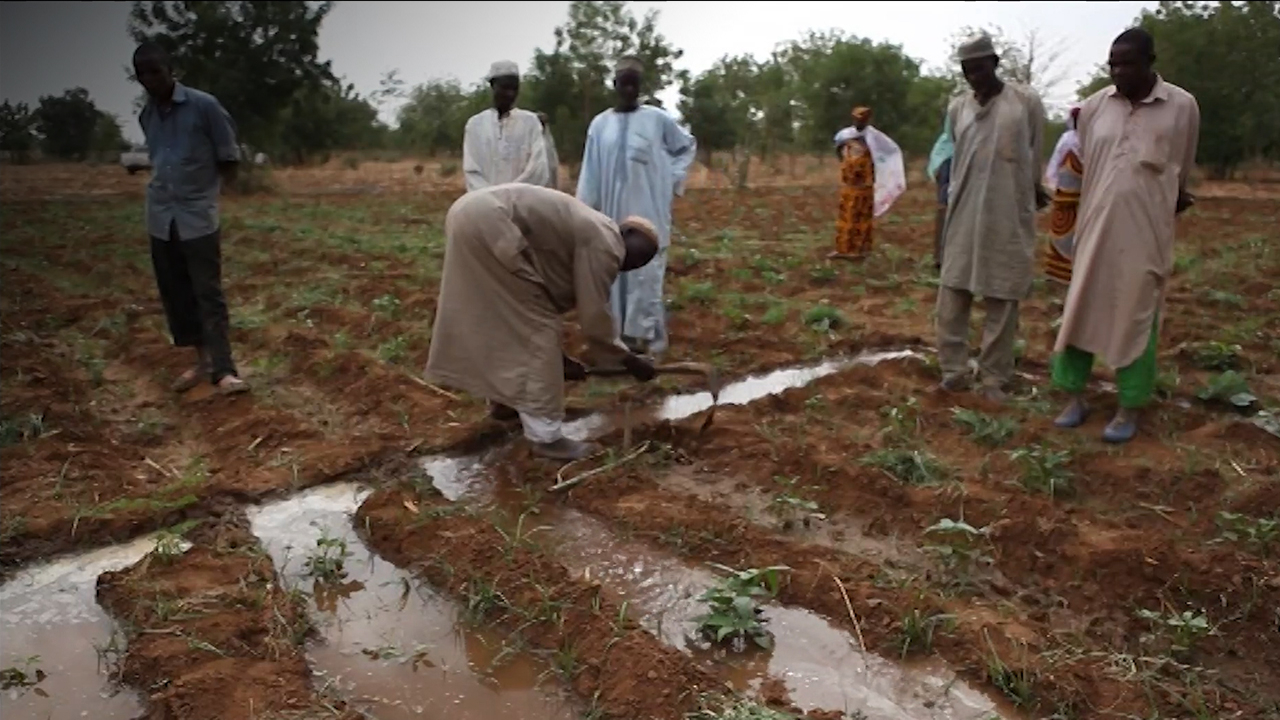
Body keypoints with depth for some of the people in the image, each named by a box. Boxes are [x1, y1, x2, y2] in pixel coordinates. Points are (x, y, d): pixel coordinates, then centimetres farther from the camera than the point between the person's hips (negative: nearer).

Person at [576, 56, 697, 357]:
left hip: (649, 215, -2)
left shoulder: (658, 119, 1)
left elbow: (688, 145, 17)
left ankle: (647, 336, 0)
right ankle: (619, 335, 15)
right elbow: (591, 175, 5)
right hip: (613, 215, 2)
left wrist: (674, 179, 7)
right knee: (615, 276, 6)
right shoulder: (600, 124, 5)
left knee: (646, 277, -5)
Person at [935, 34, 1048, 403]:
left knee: (1002, 301, 2)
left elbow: (1035, 155, 9)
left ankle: (995, 378, 10)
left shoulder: (1026, 101, -2)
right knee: (952, 295, 1)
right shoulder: (957, 108, 7)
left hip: (1009, 216, -3)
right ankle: (953, 370, 12)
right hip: (964, 214, 3)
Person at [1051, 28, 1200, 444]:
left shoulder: (1182, 106, -3)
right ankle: (1076, 397, 18)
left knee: (1135, 320, 3)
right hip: (1095, 232, 3)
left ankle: (1130, 409, 14)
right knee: (1080, 312, 6)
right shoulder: (1093, 107, 2)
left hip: (1145, 235, -2)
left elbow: (1182, 171, 9)